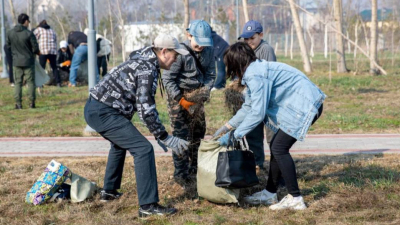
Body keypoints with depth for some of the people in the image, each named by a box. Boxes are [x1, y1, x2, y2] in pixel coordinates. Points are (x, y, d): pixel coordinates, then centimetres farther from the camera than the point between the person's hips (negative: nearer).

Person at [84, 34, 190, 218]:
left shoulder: (144, 62, 16)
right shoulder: (147, 69, -15)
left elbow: (146, 104, 23)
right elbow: (146, 110, -20)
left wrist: (159, 134, 22)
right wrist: (165, 138, -14)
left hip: (95, 108, 11)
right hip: (104, 112, -11)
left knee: (120, 143, 33)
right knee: (143, 149, -12)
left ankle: (109, 191, 43)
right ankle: (148, 205, -13)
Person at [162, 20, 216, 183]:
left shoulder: (208, 51, -3)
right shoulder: (180, 52, -20)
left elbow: (210, 74, 7)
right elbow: (167, 79, -16)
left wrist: (205, 91, -12)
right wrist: (180, 100, -21)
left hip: (196, 94, 6)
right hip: (178, 95, -6)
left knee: (198, 130, 9)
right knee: (181, 134, -9)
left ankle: (194, 166, 24)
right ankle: (180, 173, -2)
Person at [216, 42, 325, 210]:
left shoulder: (255, 75, -18)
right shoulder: (253, 72, 15)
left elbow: (257, 113, -21)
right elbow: (248, 107, 24)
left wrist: (234, 135, -13)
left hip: (305, 106, -10)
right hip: (300, 106, 10)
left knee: (279, 147, -10)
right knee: (277, 146, 12)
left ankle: (295, 199, -6)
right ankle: (269, 194, 21)